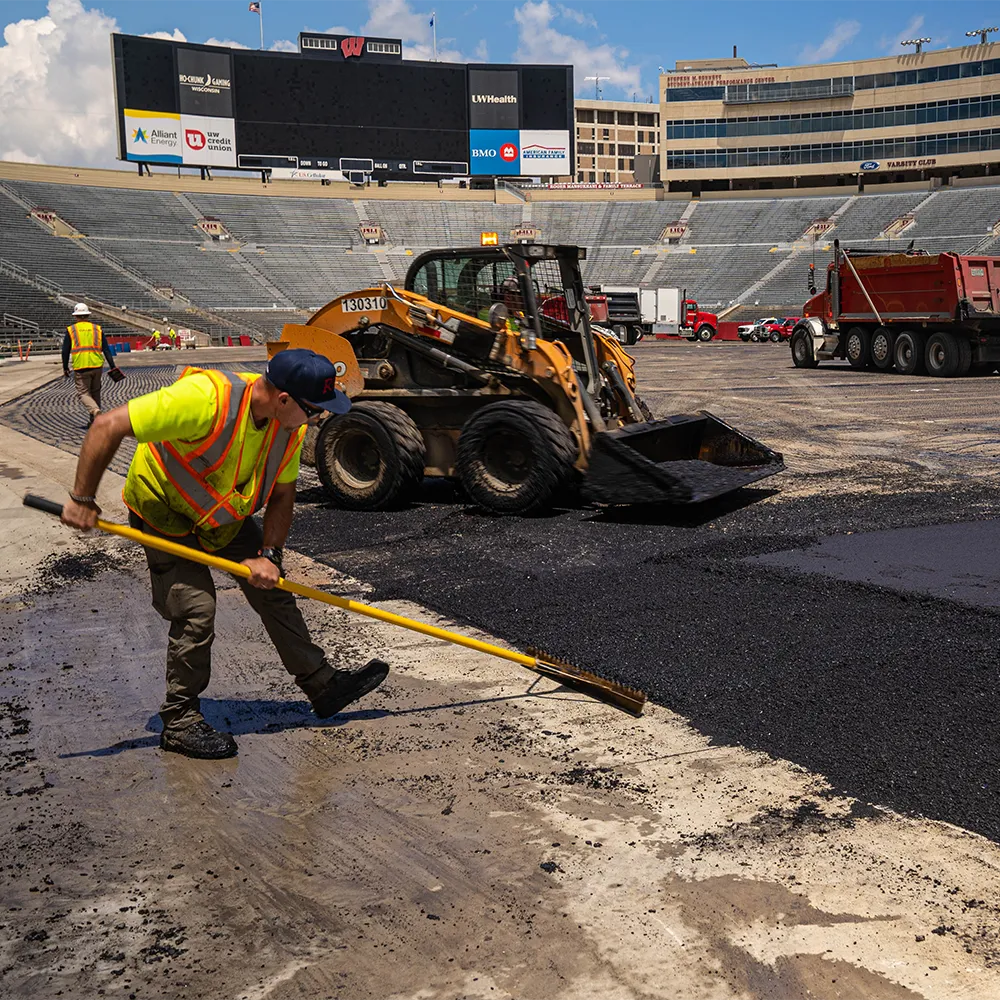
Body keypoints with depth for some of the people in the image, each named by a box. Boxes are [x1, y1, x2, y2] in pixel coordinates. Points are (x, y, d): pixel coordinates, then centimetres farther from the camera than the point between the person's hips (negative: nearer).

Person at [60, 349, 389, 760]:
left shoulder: (290, 424, -16)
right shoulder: (206, 398, -39)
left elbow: (281, 495, -3)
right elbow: (107, 427, -36)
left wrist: (269, 555, -15)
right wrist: (82, 500, -31)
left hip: (227, 514, 7)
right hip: (165, 514, -7)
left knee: (274, 594, 8)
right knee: (196, 610, -12)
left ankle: (324, 686, 21)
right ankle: (179, 723, 6)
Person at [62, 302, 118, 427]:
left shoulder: (71, 330, 3)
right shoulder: (97, 329, 9)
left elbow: (65, 351, 5)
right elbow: (106, 350, 6)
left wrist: (65, 368, 15)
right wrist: (112, 366, 8)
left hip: (80, 367, -3)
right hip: (97, 365, 3)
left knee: (83, 393, 2)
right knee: (95, 392, 16)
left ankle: (95, 410, -26)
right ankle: (94, 420, 19)